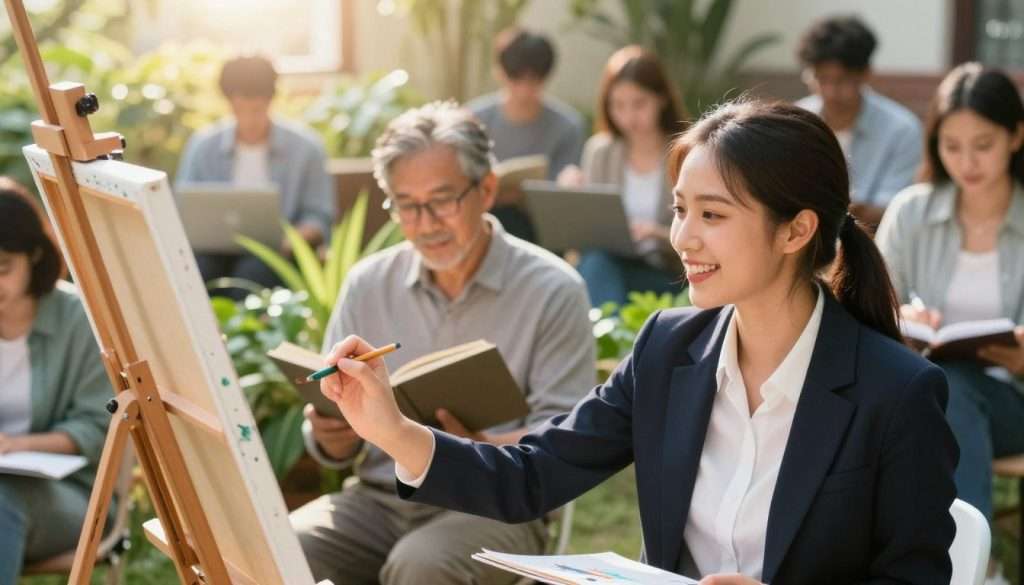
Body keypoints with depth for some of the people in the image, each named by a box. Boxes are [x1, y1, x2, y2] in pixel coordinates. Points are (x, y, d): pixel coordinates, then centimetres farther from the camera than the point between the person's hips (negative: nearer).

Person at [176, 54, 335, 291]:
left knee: (253, 271, -35)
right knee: (193, 269, -32)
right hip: (215, 250, 2)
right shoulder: (202, 145, 10)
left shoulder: (305, 147, 4)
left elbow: (318, 218, 4)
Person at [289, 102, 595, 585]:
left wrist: (480, 449, -28)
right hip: (378, 499, 3)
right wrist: (332, 438, -13)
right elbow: (334, 438, 11)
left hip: (493, 504, -3)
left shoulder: (552, 291, -3)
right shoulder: (367, 284, 9)